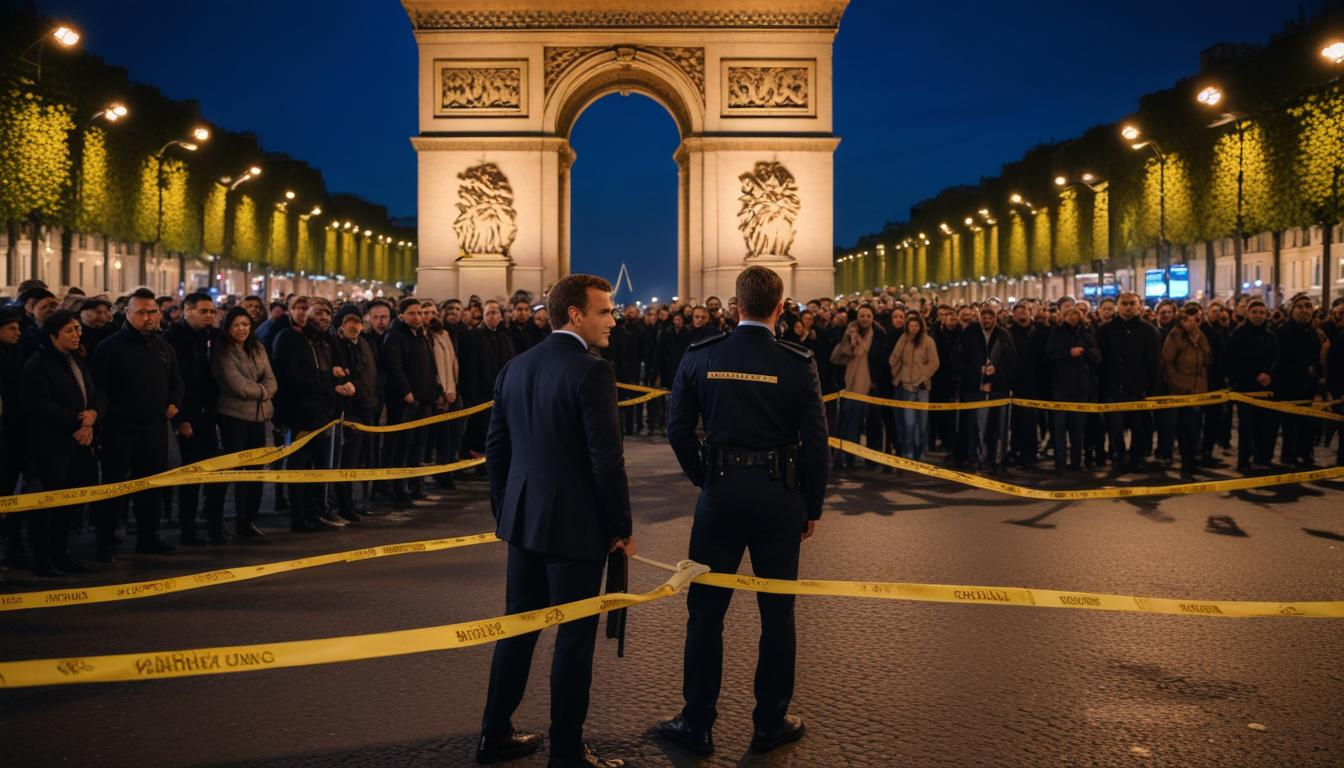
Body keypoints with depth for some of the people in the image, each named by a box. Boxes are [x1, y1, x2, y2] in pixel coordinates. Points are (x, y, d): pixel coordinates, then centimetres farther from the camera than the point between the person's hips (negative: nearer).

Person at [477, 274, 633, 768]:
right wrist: (622, 528, -8)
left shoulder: (515, 368, 7)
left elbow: (496, 446, 11)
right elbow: (607, 459, -18)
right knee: (575, 636, 4)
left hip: (523, 519, 7)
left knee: (518, 627, 17)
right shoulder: (591, 372, -17)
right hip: (577, 524, -7)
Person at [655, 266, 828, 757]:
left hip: (720, 493, 1)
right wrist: (812, 508, 4)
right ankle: (771, 724, 22)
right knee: (777, 611, 12)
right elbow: (815, 441, -7)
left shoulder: (699, 357, -3)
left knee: (706, 610, 10)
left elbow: (678, 430, 0)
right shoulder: (798, 363, -8)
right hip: (779, 496, -1)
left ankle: (697, 725, 18)